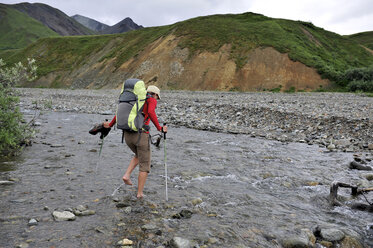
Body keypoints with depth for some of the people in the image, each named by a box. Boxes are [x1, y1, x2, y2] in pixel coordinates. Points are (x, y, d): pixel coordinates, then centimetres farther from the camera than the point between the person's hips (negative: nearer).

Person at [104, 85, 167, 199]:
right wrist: (159, 128, -15)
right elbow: (151, 112, -18)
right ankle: (140, 193, 10)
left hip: (128, 134, 6)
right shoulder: (152, 101, 3)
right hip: (141, 135, -6)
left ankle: (127, 175, 12)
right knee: (145, 165, 10)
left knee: (139, 156, 32)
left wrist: (110, 124, 30)